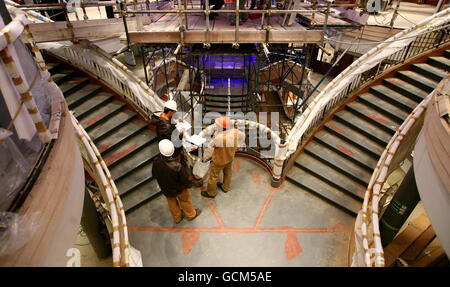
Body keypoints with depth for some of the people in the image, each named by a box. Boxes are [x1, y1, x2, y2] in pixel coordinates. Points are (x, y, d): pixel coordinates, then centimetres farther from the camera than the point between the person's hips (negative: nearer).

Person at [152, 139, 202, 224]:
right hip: (179, 189, -3)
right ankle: (191, 214, 54)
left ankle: (177, 218, 56)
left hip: (165, 189, 3)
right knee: (185, 200, 27)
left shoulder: (156, 162, -29)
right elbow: (185, 180, -24)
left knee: (172, 203, 30)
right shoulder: (177, 166, -41)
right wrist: (188, 184, 0)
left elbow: (154, 175, -7)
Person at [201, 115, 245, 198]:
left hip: (219, 160, -6)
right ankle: (225, 187, 51)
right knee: (228, 173, 28)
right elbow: (243, 136, 2)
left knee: (213, 176, 15)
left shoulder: (219, 137, -38)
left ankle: (210, 193, 33)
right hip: (230, 157, 6)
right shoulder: (235, 132, -20)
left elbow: (212, 144, -18)